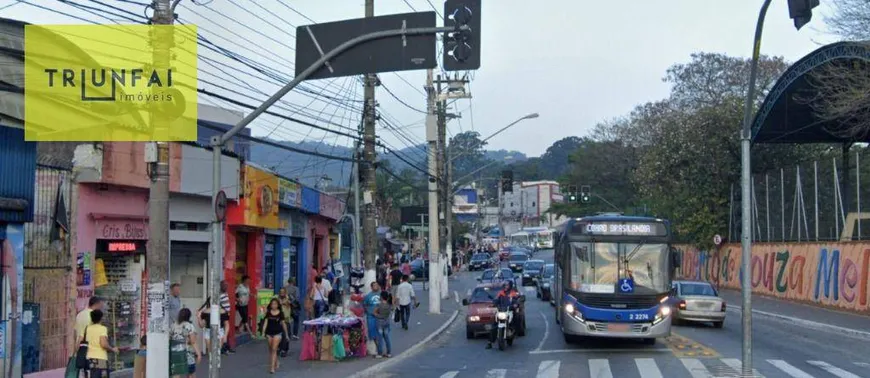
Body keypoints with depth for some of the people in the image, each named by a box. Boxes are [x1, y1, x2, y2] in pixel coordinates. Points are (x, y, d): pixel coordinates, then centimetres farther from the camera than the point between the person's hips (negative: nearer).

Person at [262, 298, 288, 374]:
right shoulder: (268, 313, 1)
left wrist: (286, 334, 8)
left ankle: (272, 367, -13)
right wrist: (263, 332, -10)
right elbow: (266, 322, -1)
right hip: (269, 333, 3)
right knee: (270, 349, 12)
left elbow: (283, 323, 4)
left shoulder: (280, 313, -3)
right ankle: (276, 363, 33)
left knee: (274, 349, -10)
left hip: (277, 333, -3)